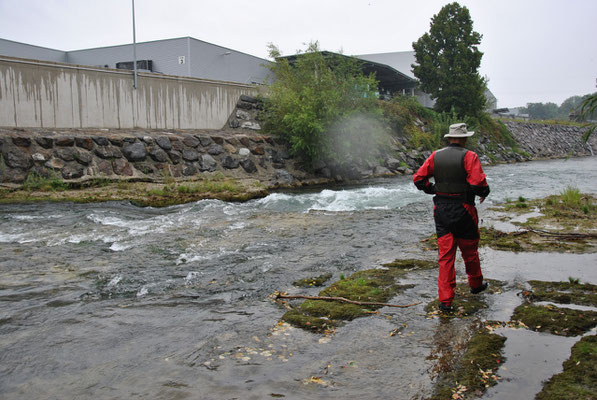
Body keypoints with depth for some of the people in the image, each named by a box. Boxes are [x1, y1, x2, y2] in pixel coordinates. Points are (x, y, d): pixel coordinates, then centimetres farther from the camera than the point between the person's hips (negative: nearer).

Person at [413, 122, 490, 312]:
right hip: (463, 211, -3)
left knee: (445, 254, 4)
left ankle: (445, 300, 1)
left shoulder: (436, 156, 3)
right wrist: (484, 192, 3)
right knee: (469, 250, 18)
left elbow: (418, 178, 2)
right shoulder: (469, 156, -10)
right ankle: (476, 284, 41)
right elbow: (478, 183, -18)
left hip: (441, 210, 3)